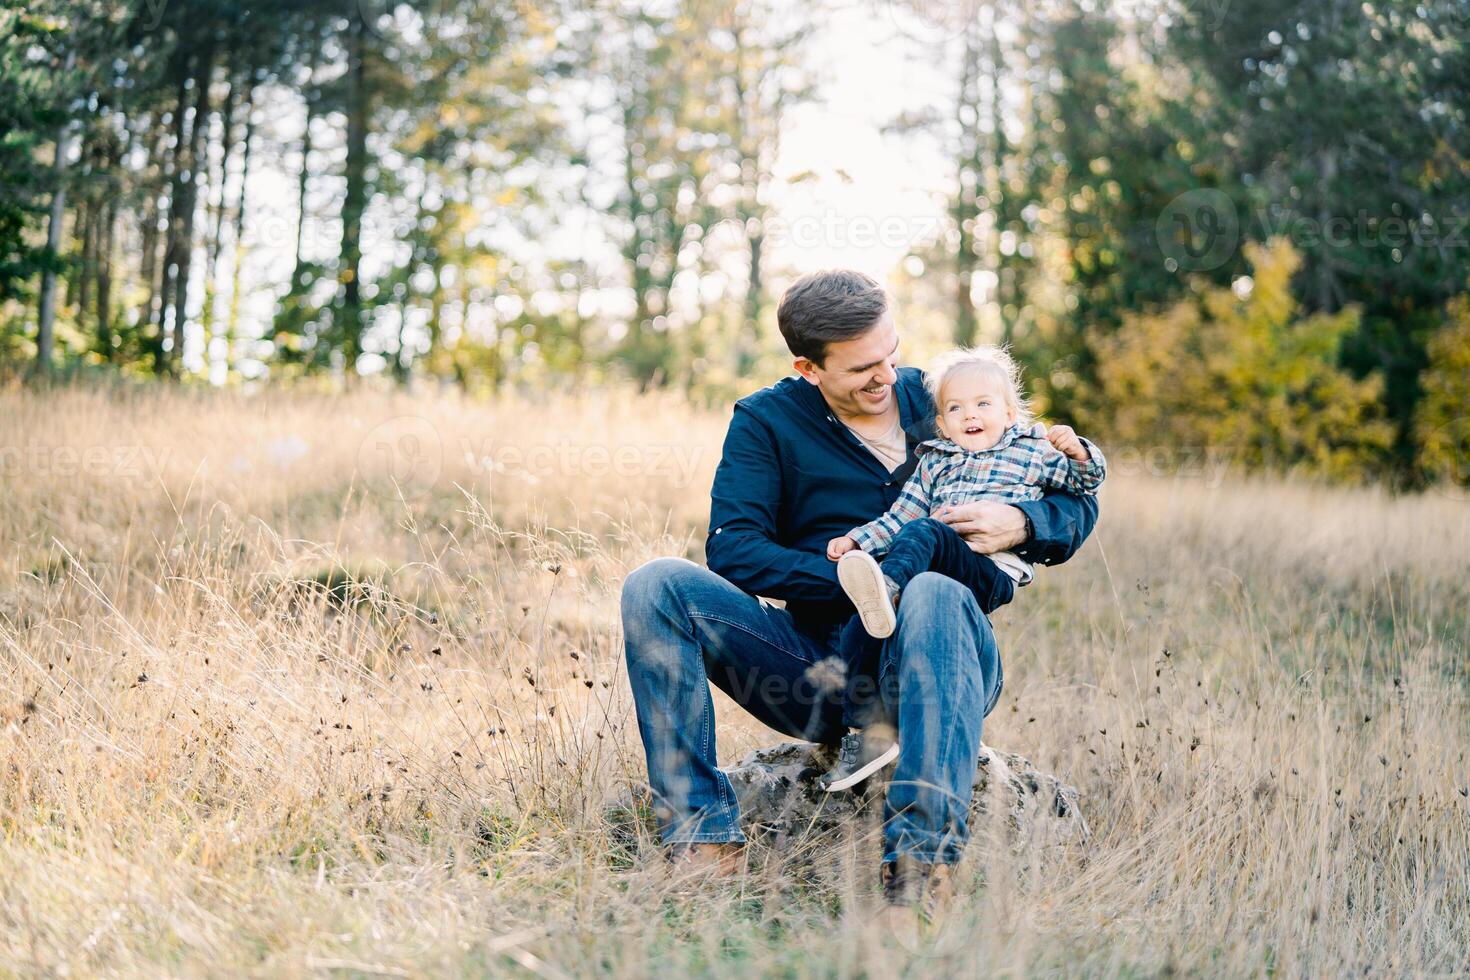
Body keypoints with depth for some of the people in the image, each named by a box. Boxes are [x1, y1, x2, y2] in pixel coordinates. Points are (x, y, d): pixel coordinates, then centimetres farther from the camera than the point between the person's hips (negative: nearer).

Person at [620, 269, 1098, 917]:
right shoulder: (766, 421, 6)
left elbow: (1077, 504, 10)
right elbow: (732, 551, -8)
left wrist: (1023, 524, -15)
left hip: (929, 668, -1)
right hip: (820, 668, 1)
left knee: (935, 594, -37)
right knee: (656, 585, -19)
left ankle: (920, 863, -45)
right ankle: (704, 837, -27)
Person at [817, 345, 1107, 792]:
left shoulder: (1032, 449, 21)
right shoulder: (935, 462, 29)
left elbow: (1087, 480, 20)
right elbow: (898, 517, 26)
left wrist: (1077, 451, -2)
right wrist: (856, 539, 11)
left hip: (993, 573, -4)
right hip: (935, 571, 5)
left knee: (923, 532, -35)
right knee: (857, 628, -18)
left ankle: (888, 586, -64)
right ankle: (866, 730, -16)